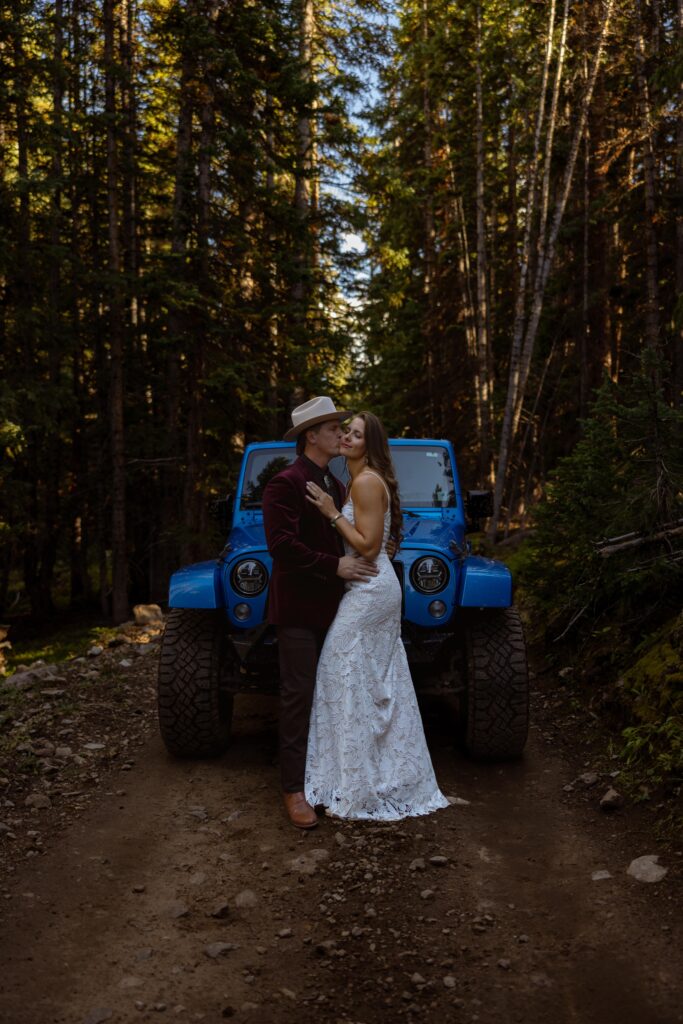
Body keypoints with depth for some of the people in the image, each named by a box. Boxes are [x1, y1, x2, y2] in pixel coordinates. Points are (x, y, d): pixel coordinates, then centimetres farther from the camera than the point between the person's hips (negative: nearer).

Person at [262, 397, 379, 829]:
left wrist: (369, 550, 3)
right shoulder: (285, 484, -13)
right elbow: (282, 545, -22)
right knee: (299, 697, -3)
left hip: (332, 605, 8)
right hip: (299, 607, -8)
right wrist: (335, 566, -21)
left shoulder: (336, 485, 14)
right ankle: (295, 789, 6)